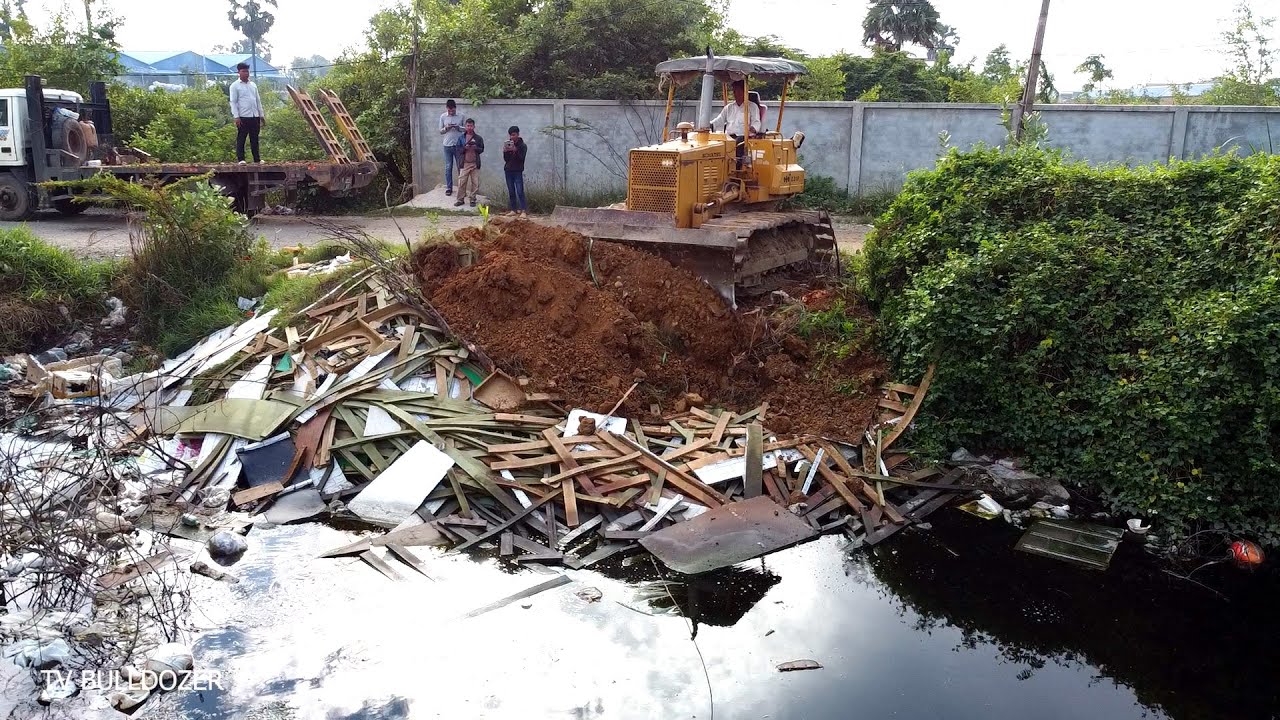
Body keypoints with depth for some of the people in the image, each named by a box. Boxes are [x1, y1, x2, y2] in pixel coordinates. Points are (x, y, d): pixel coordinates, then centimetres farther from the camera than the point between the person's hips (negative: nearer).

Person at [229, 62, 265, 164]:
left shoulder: (253, 85, 16)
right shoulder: (235, 86, 0)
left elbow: (258, 101, 20)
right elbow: (233, 102, -4)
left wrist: (262, 115, 15)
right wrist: (236, 117, -13)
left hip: (255, 116, 5)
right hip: (243, 117, -5)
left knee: (255, 138, 9)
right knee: (241, 139, -3)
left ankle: (257, 159, 13)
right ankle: (241, 159, -1)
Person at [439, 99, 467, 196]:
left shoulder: (462, 116, -3)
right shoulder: (443, 116, 2)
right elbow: (440, 131, 8)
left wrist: (459, 128, -17)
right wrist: (446, 128, -13)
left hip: (459, 145, -1)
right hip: (447, 145, 2)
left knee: (460, 167, 3)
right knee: (448, 167, 6)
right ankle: (449, 187, 14)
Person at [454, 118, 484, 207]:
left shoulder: (478, 138, 5)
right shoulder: (461, 137, 6)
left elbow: (482, 149, 7)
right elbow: (458, 149, 4)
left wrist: (476, 148, -13)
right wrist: (465, 148, -14)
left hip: (475, 163, 0)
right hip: (464, 163, 0)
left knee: (475, 183, 1)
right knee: (461, 182, -3)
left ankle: (472, 199, 11)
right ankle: (460, 199, 5)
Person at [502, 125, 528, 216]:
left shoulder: (522, 146, -1)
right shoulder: (508, 145, 8)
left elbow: (521, 158, -13)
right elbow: (506, 159, 5)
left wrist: (515, 150, -27)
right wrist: (505, 152, -14)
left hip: (518, 171, -4)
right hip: (508, 171, 4)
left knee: (520, 191, -10)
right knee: (511, 192, 5)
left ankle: (523, 210, -12)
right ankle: (513, 209, 9)